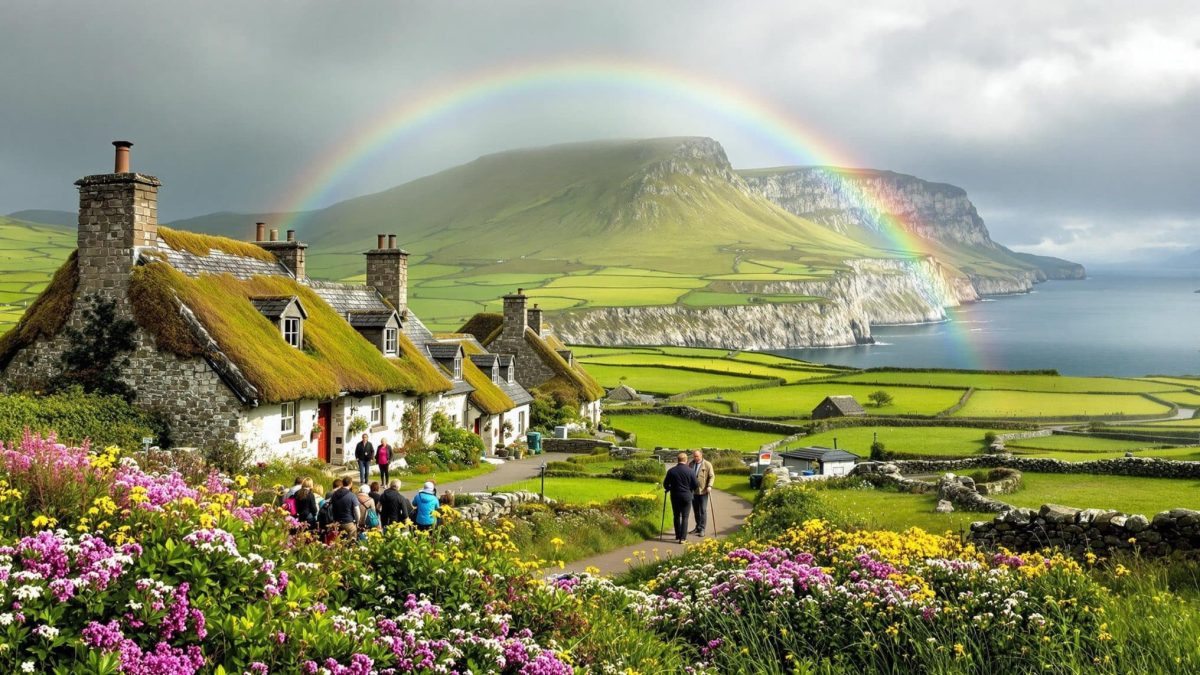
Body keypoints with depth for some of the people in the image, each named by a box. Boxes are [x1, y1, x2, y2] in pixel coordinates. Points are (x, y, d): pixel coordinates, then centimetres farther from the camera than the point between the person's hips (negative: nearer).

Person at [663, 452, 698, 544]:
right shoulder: (690, 471, -7)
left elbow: (665, 484, 0)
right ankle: (683, 538, -3)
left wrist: (669, 489, 22)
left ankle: (678, 536, 17)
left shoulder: (671, 471, -4)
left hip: (675, 496, 1)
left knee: (676, 516, 14)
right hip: (687, 496, -1)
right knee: (685, 517, 3)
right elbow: (695, 484, -4)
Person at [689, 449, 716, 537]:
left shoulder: (707, 464, -5)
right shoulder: (691, 464, 7)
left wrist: (709, 486, -16)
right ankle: (697, 527, 23)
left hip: (703, 491, -5)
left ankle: (702, 529, -1)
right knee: (695, 510, 12)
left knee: (703, 510, -4)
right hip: (693, 491, 5)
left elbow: (712, 476, -4)